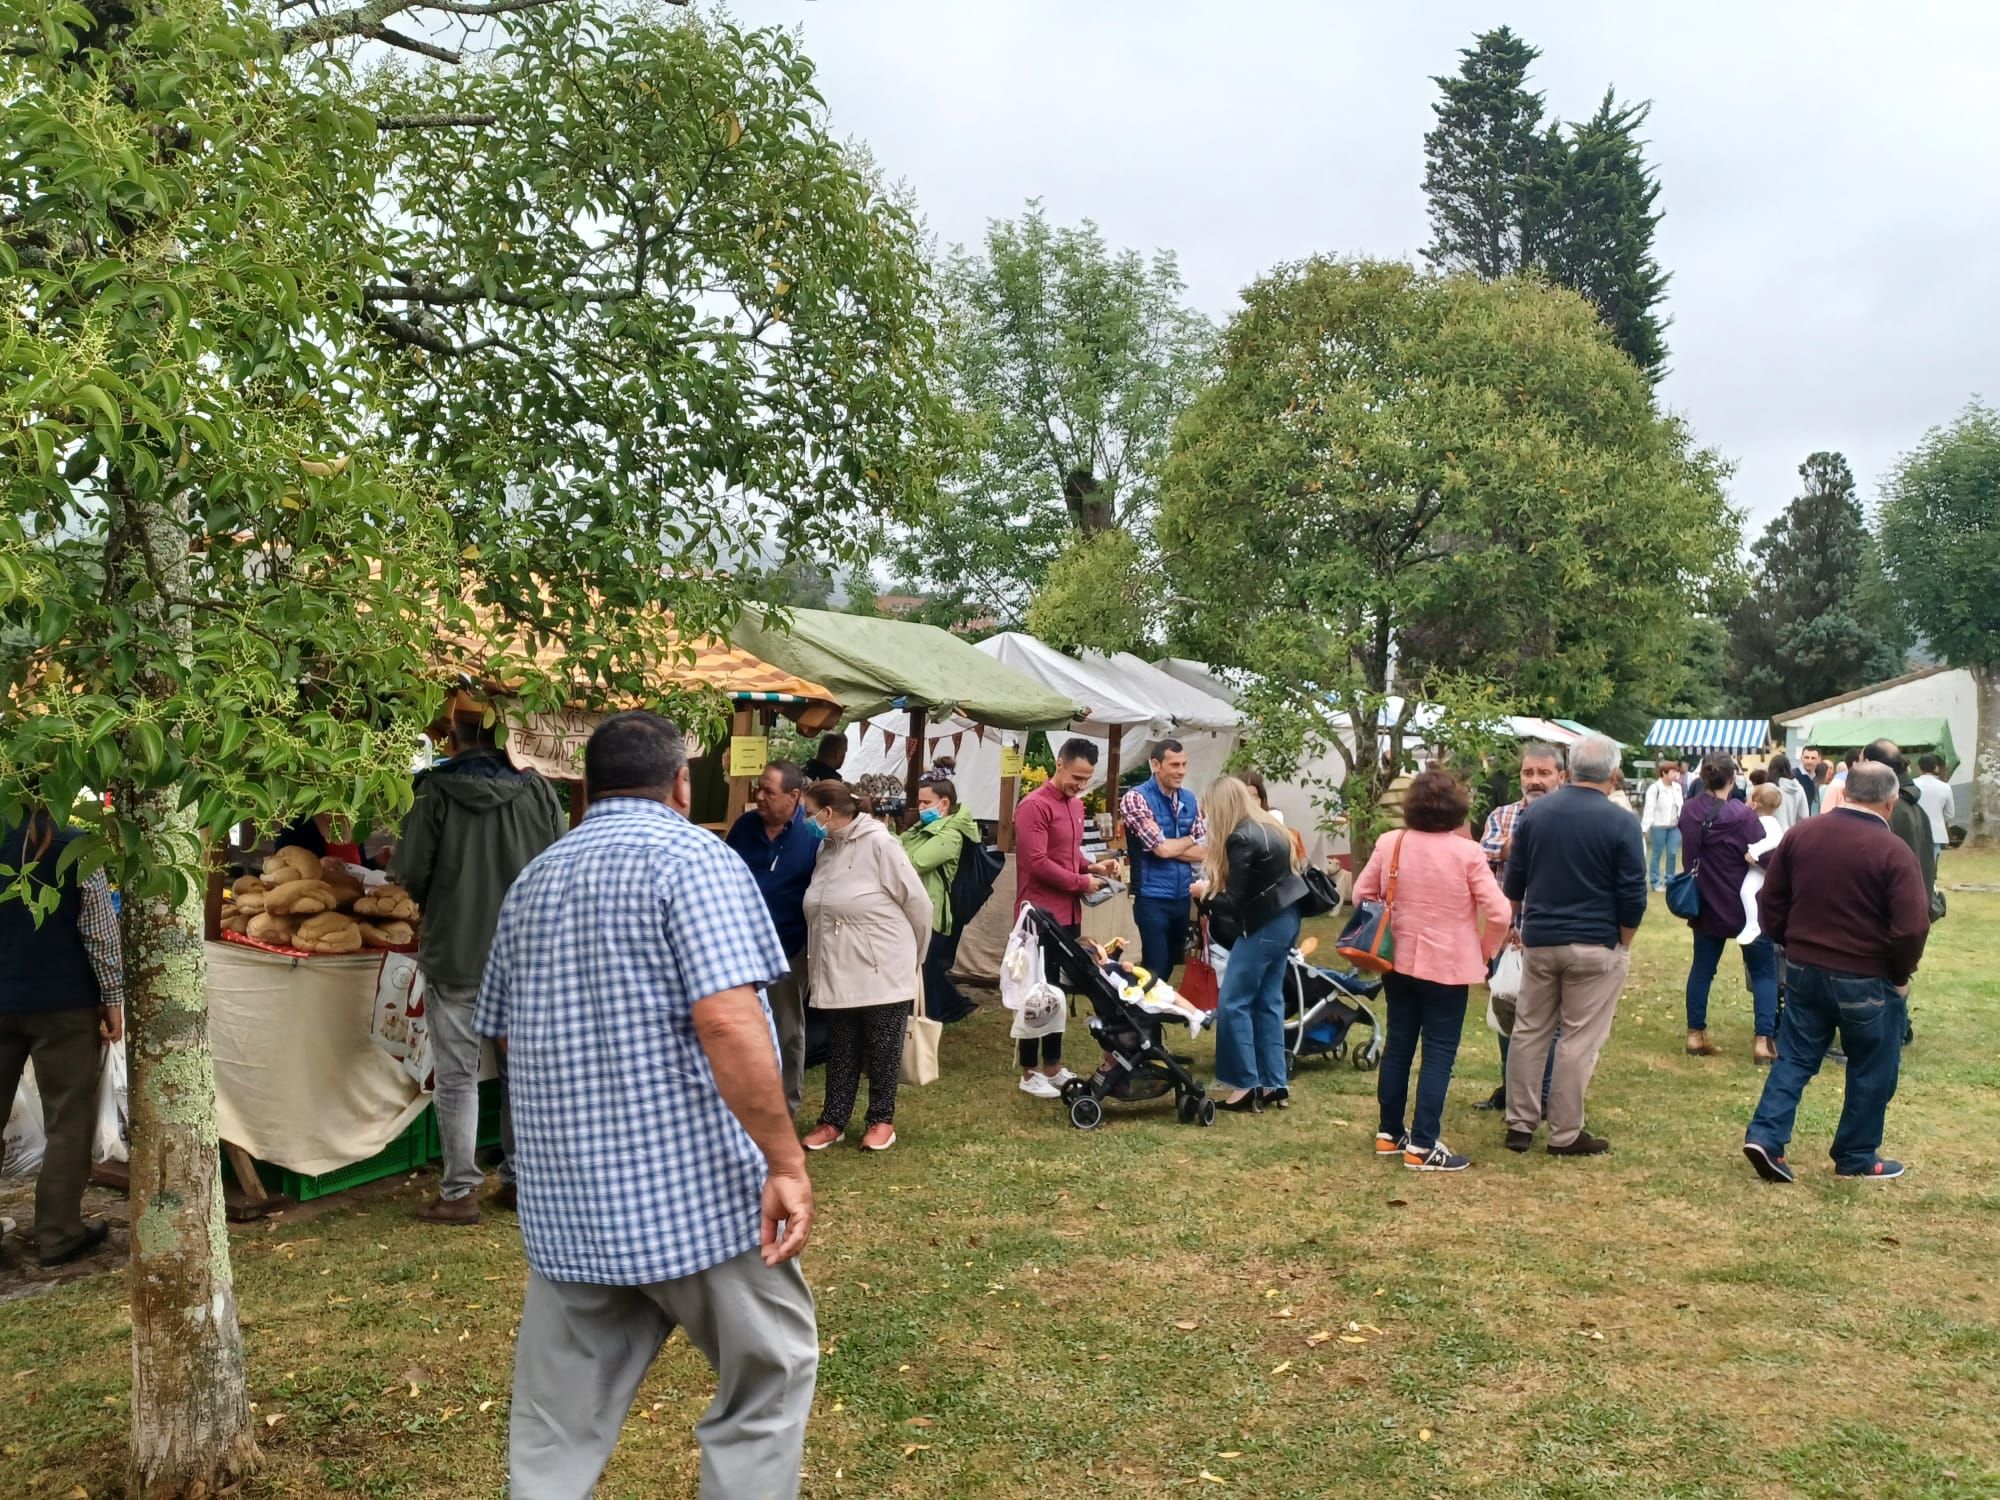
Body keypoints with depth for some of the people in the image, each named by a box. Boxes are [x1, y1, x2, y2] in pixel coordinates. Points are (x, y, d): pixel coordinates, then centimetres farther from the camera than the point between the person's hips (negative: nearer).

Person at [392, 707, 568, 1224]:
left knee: (457, 1078, 7)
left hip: (455, 956, -3)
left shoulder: (436, 793, -11)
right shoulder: (538, 791, -4)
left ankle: (459, 1192, 12)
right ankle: (521, 1178, 23)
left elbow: (410, 875, -10)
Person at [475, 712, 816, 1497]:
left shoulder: (531, 882, 13)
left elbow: (506, 1034, 21)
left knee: (557, 1424, 15)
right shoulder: (691, 857, -9)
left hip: (564, 1199, 6)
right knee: (771, 1375, 13)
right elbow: (728, 1021, -21)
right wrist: (787, 1161, -18)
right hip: (695, 1188, -6)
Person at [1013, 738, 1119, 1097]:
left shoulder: (1075, 804, 12)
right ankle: (1029, 1073, 8)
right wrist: (1082, 882, -14)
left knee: (1057, 991, 15)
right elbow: (1037, 863, -21)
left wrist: (1092, 866, 3)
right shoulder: (1034, 806, -15)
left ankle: (1053, 1066, 24)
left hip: (1068, 915, 8)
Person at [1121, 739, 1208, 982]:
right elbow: (1161, 848, -19)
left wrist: (1170, 846, -11)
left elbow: (1204, 852, 3)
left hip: (1183, 896, 6)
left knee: (1172, 964, 15)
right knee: (1155, 967, -3)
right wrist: (1189, 839, 0)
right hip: (1153, 898, -6)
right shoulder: (1136, 798, -12)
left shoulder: (1190, 800, 8)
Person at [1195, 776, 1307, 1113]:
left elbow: (1235, 901, -17)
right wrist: (1215, 888, 14)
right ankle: (1274, 1085, 16)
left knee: (1232, 1004, -2)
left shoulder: (1241, 838, -19)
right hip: (1284, 919, 10)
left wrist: (1206, 893, 1)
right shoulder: (1268, 826, 10)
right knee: (1268, 1001, 13)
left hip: (1263, 926, -10)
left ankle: (1248, 1087, 0)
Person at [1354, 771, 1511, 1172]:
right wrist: (1486, 952, 1)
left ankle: (1389, 1133, 23)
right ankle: (1422, 1146, 2)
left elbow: (1362, 894, 5)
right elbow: (1500, 914, -15)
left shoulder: (1389, 844, -3)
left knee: (1398, 1045, 14)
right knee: (1438, 1053, 2)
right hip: (1447, 966, -4)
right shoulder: (1466, 852, -15)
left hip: (1398, 961, 5)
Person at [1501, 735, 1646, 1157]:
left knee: (1529, 1032, 13)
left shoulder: (1535, 812, 3)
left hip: (1539, 941, 4)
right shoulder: (1622, 822, -11)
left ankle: (1519, 1124, 17)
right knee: (1580, 1041, 3)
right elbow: (1633, 896, -10)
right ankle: (1565, 1134, 9)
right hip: (1594, 946, -4)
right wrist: (1623, 945, 3)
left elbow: (1514, 880, 10)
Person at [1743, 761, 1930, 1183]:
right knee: (1870, 1071, 12)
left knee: (1795, 1057, 13)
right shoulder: (1892, 851, -16)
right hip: (1866, 980, -4)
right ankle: (1857, 1159, 21)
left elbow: (1770, 905, 6)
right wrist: (1900, 975, -4)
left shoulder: (1800, 836, 0)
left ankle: (1765, 1136, 2)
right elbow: (1912, 927, -19)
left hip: (1803, 970, 4)